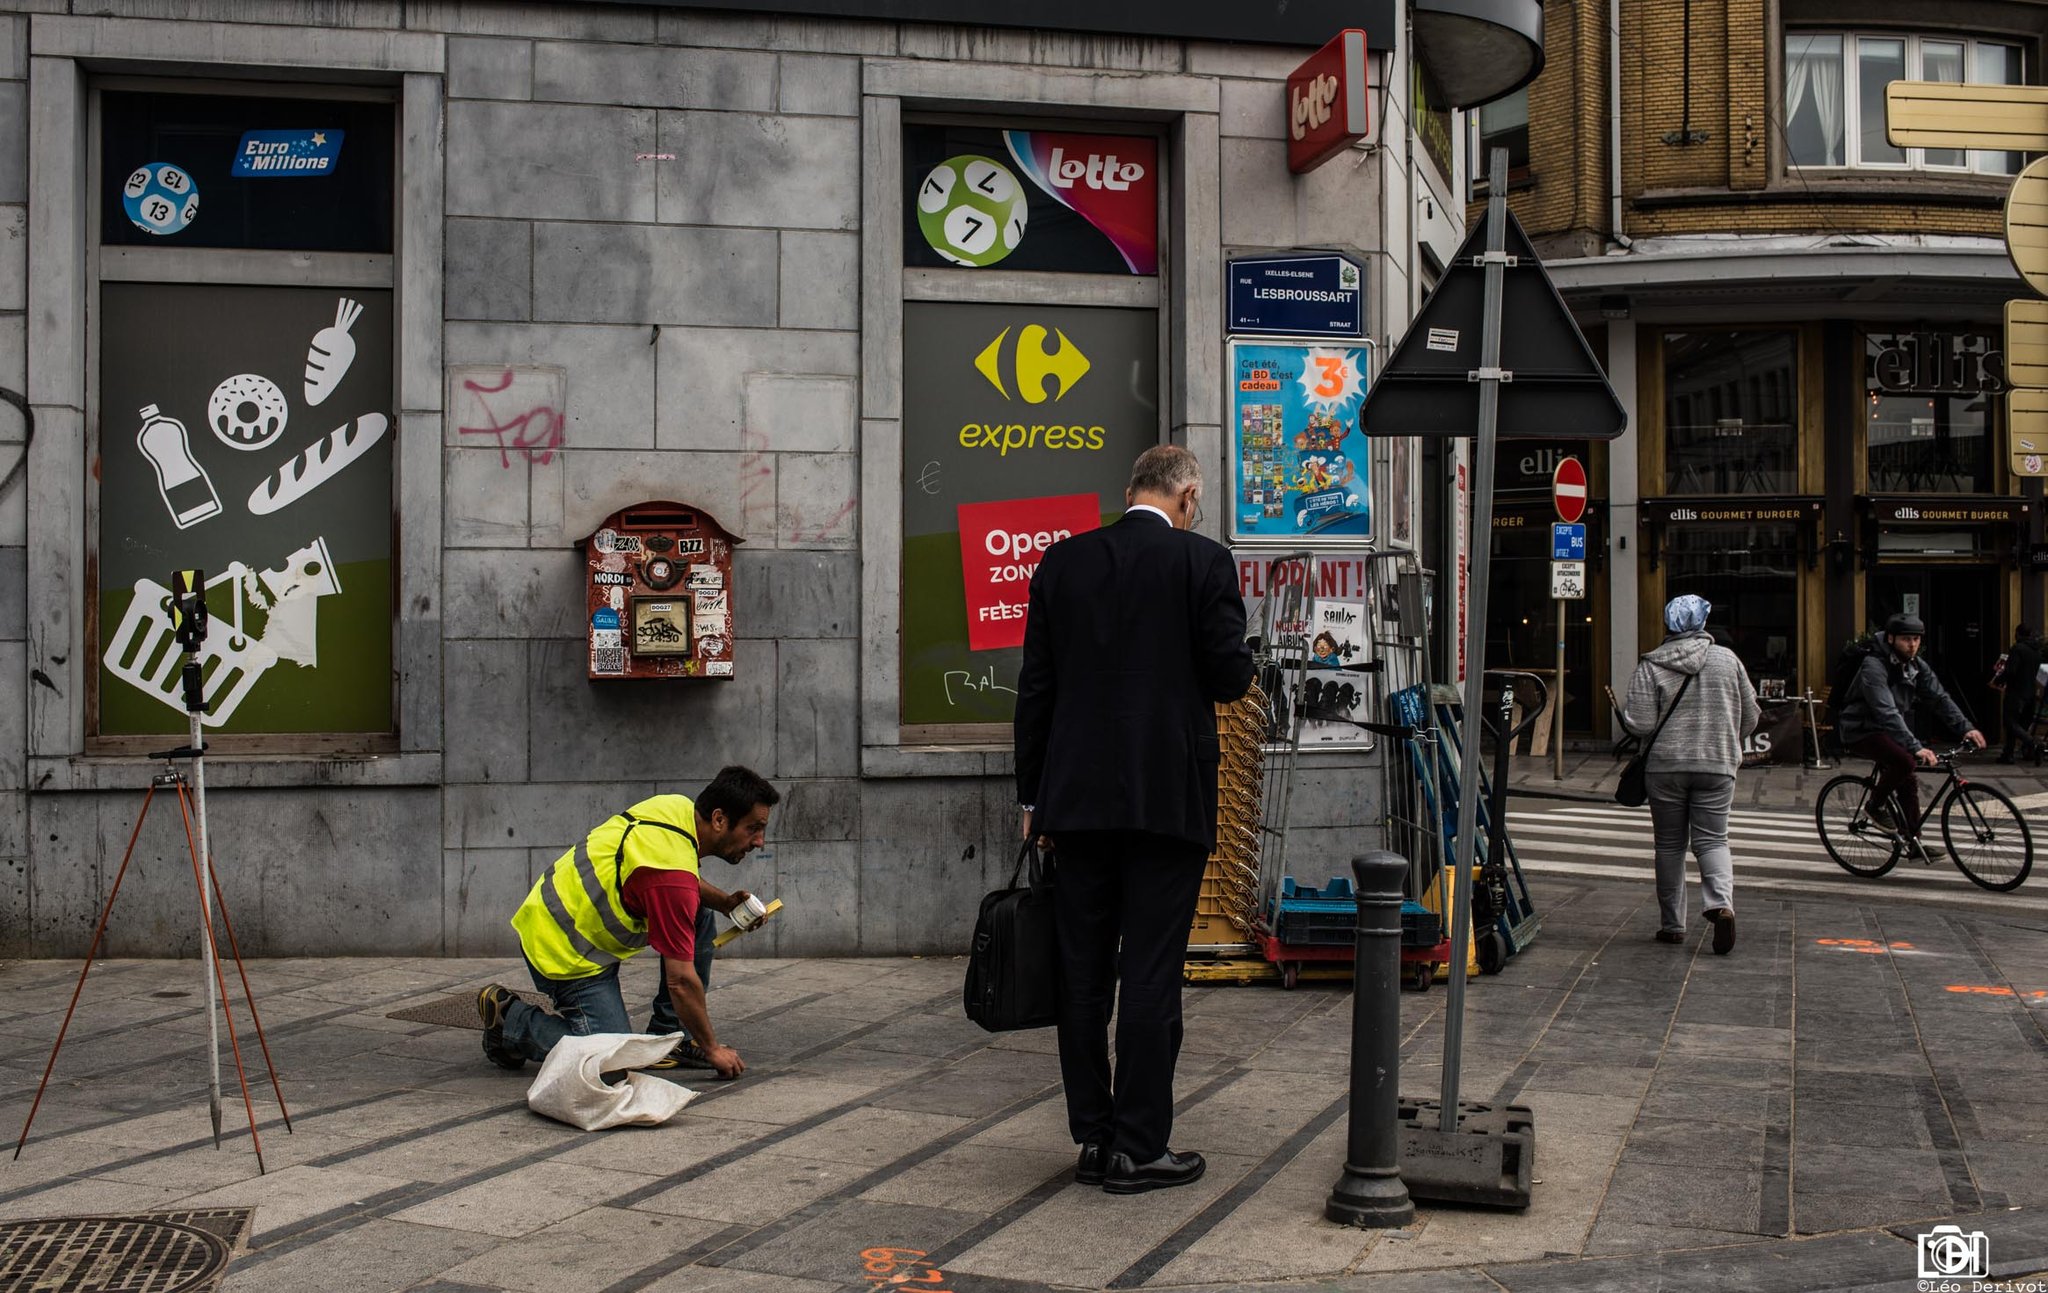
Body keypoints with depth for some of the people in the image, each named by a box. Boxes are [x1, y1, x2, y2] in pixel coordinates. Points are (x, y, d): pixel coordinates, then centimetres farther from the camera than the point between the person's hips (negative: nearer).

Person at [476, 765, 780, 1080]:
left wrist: (725, 901, 2)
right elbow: (680, 980, -26)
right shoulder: (671, 876, -30)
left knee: (699, 913, 5)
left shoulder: (680, 807, -5)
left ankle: (669, 1032, 10)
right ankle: (510, 1018, 5)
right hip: (564, 952, -10)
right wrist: (712, 1049, -14)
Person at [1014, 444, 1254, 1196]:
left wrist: (1032, 795, 12)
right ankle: (1139, 1148, 5)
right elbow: (1230, 677, -7)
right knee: (1151, 974, 1)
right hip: (1168, 796, -4)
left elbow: (1035, 686, 7)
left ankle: (1093, 1138, 16)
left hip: (1078, 797, 4)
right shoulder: (1203, 562, -5)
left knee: (1083, 973, 9)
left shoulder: (1062, 562, 6)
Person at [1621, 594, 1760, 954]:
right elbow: (1750, 718, 7)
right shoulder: (1727, 660, 1)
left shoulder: (1651, 666, -5)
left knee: (1670, 844, 10)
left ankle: (1672, 925, 14)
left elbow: (1641, 725, -10)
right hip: (1717, 766, 1)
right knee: (1712, 839, 6)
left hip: (1665, 766, -1)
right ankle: (1721, 902, -20)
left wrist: (1624, 713, 11)